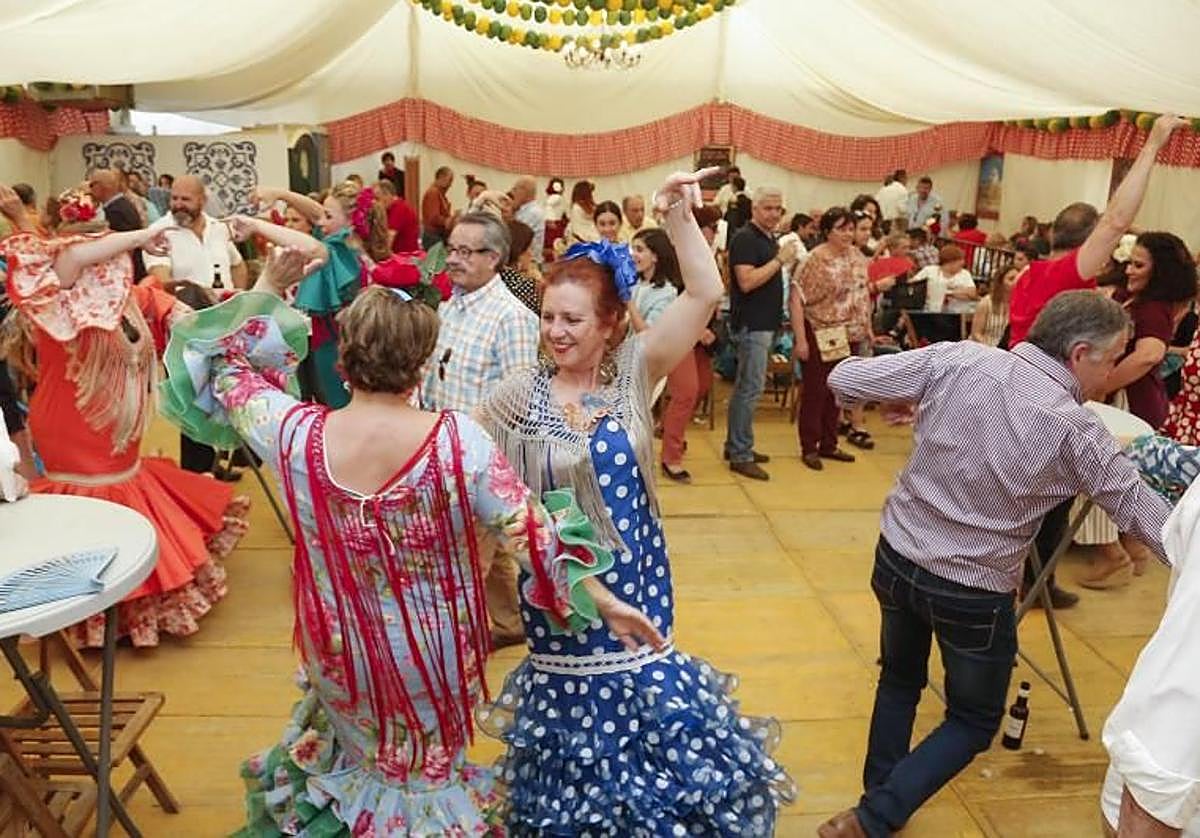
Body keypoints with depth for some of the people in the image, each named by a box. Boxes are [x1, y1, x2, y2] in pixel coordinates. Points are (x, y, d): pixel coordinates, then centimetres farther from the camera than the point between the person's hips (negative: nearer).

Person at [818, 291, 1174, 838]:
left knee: (900, 680, 28)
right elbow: (1142, 510, -4)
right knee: (974, 721, 19)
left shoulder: (959, 360, -10)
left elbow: (844, 379, -7)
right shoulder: (1076, 429, -15)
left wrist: (900, 395, 13)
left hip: (896, 558, 4)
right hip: (974, 593, -3)